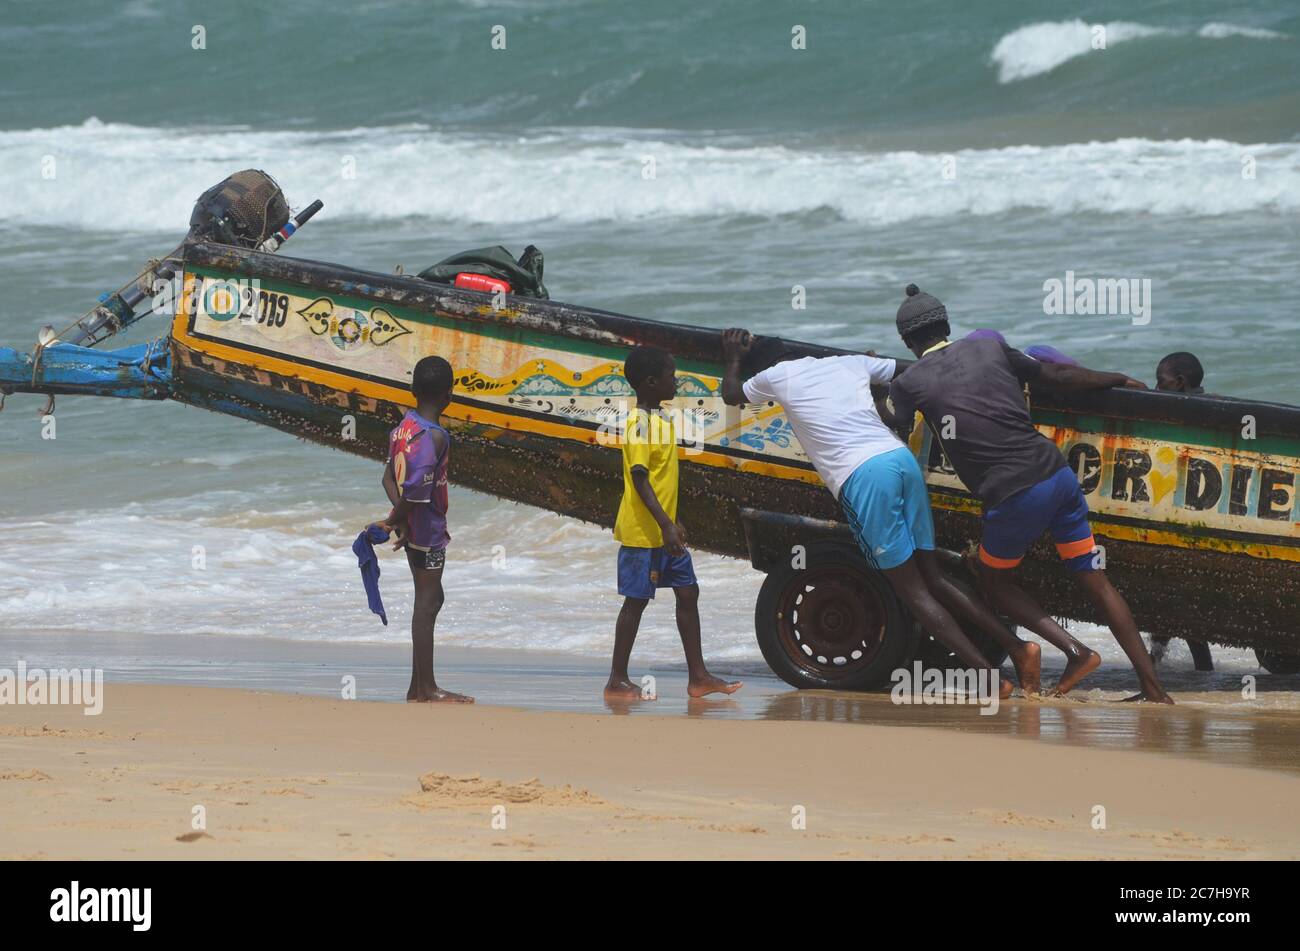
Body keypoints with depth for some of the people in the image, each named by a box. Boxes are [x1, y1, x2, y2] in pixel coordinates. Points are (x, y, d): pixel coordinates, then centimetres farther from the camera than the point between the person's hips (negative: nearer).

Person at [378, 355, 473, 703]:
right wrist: (396, 520, -13)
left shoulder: (403, 427, 5)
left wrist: (399, 519, -8)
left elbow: (390, 477, 2)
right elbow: (416, 488, -28)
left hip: (412, 529, 9)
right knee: (427, 603, -2)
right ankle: (426, 689, 3)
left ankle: (418, 686, 20)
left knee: (429, 599, 17)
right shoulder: (434, 436, -20)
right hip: (429, 530, -9)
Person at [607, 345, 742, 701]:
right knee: (636, 600, -3)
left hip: (665, 531, 9)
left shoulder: (661, 420, 12)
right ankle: (617, 681, 3)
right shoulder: (640, 424, -17)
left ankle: (698, 676, 11)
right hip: (643, 532, -9)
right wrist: (665, 524, -29)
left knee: (688, 593, 8)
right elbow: (639, 478, -24)